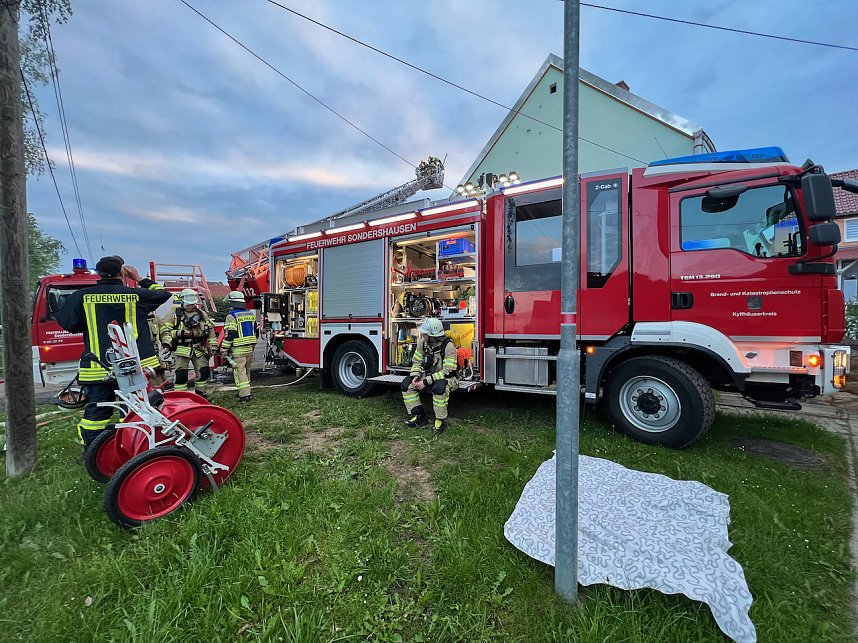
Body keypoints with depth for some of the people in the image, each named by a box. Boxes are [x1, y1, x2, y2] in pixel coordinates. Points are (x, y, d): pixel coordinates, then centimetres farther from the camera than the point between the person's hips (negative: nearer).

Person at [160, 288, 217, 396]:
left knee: (204, 372, 6)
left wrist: (213, 346, 8)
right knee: (181, 375, -6)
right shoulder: (174, 314, 1)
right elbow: (165, 329, -3)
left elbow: (210, 330, 14)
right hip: (181, 350, -4)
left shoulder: (202, 314, 13)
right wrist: (166, 344, -16)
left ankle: (201, 395, 21)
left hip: (199, 349, 4)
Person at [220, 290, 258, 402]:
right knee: (246, 371, 18)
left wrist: (224, 349, -10)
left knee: (240, 372, -3)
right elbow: (255, 331, 19)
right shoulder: (251, 314, 12)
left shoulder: (232, 315, -11)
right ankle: (246, 391, 27)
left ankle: (244, 395, -6)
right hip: (250, 348, 8)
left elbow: (229, 334, -16)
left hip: (238, 349, -7)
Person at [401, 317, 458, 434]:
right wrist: (415, 376, -15)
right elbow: (416, 362, 6)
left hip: (446, 378, -6)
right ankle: (419, 416, -2)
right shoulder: (423, 343, -3)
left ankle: (441, 421, -19)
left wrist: (426, 382, -27)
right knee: (406, 384, -11)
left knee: (439, 387, -39)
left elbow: (447, 371, -26)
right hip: (428, 375, 7)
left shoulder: (448, 346, -23)